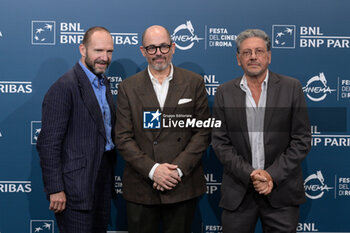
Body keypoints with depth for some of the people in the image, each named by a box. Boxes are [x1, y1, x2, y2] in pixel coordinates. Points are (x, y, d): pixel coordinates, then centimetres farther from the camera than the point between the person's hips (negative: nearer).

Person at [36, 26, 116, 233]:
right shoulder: (64, 88, -15)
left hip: (103, 182, 8)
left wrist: (110, 176, 14)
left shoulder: (104, 83, 12)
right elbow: (48, 144, -17)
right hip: (77, 185, -8)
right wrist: (55, 190, -18)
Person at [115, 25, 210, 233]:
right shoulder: (128, 87, 4)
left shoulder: (194, 83, 4)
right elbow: (123, 138, 0)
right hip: (140, 189, 0)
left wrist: (178, 168, -11)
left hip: (183, 186, 0)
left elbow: (203, 132, 0)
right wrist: (152, 169, -13)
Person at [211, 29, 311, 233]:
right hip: (238, 193, 1)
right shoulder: (225, 92, 4)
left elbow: (302, 139, -2)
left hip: (281, 191, -1)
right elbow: (220, 142, 1)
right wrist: (249, 174, -11)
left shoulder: (291, 87, 0)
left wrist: (273, 175, -11)